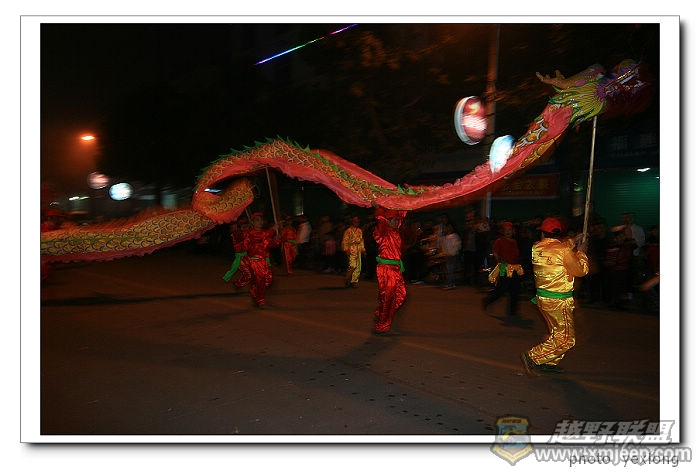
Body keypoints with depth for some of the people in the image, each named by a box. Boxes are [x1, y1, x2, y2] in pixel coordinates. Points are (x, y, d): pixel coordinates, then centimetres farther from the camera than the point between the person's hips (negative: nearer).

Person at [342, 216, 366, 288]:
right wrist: (346, 250, -12)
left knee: (358, 267, 4)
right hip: (351, 251, -7)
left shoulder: (359, 231, 17)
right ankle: (347, 281, 0)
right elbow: (345, 241, -5)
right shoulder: (348, 231, -3)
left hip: (358, 251, 7)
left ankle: (355, 281, 11)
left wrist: (363, 249, 17)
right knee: (352, 266, -15)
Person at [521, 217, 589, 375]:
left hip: (542, 297, 8)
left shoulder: (537, 247, 3)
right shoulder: (563, 250, -16)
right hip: (559, 301, -8)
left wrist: (573, 241, 22)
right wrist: (581, 252, 7)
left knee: (557, 333, 22)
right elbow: (581, 271, -5)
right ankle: (533, 357, -5)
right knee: (566, 339, -1)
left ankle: (549, 363, 24)